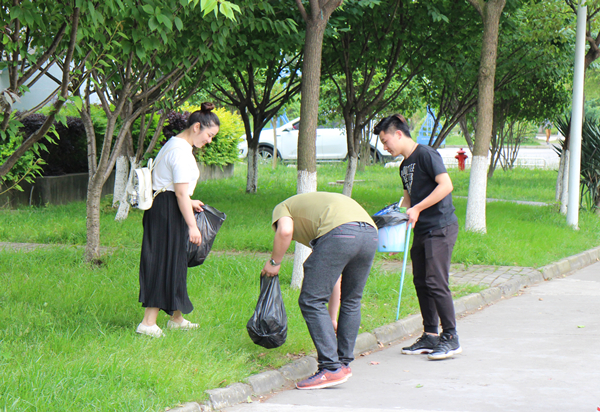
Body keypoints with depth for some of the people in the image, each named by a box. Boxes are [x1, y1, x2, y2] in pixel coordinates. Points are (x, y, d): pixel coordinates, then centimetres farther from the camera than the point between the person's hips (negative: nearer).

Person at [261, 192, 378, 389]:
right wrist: (331, 319, 48)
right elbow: (334, 279, 43)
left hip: (339, 232, -7)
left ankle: (331, 368, -4)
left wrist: (274, 262, 14)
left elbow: (285, 231, -2)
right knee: (351, 301, 24)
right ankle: (344, 362, 28)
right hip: (370, 232, 7)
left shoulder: (282, 207, 26)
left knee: (311, 301, 1)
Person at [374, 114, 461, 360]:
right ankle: (430, 337, 15)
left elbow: (446, 185, -20)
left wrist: (417, 209, -19)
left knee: (435, 282, -12)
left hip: (441, 228, -9)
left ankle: (450, 338, -6)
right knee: (421, 282, 8)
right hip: (422, 230, 9)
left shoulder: (426, 155, -11)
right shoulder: (405, 166, 17)